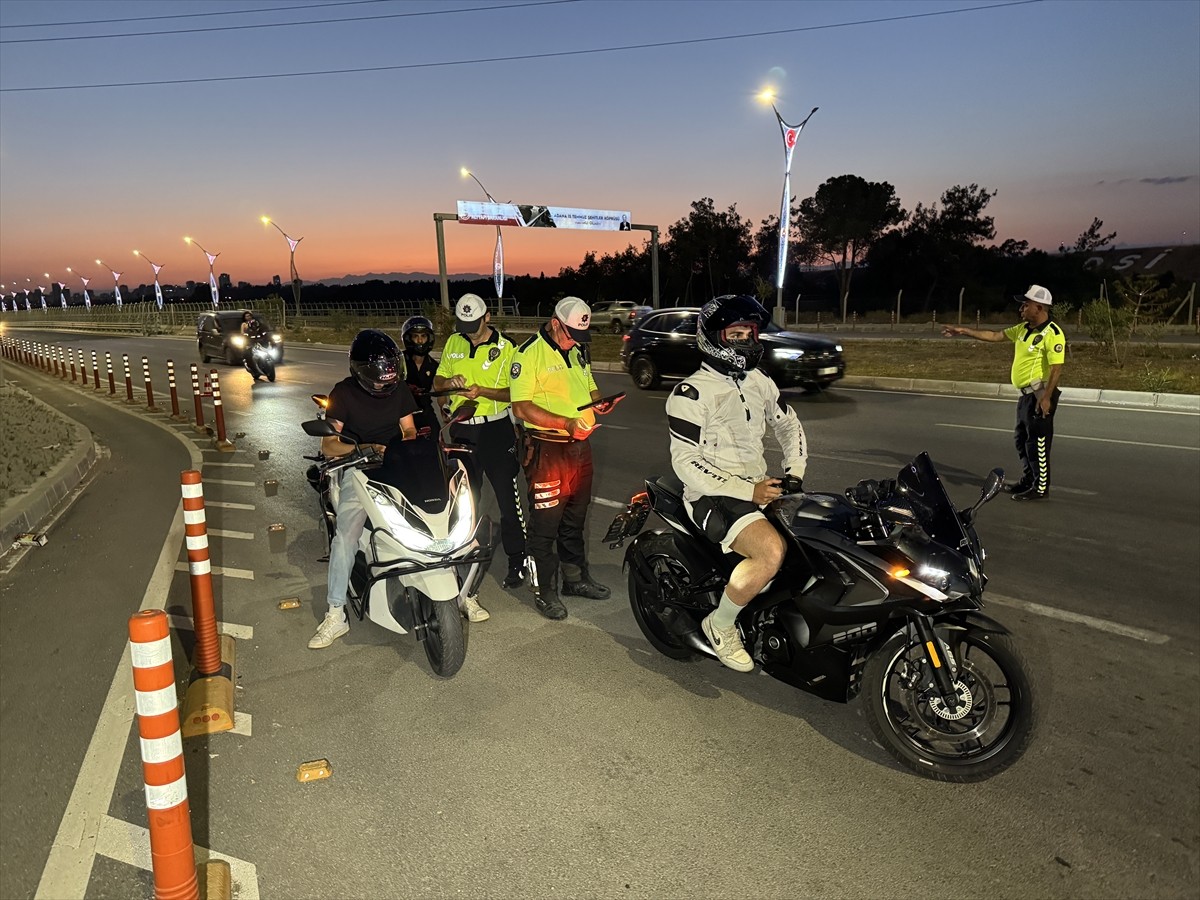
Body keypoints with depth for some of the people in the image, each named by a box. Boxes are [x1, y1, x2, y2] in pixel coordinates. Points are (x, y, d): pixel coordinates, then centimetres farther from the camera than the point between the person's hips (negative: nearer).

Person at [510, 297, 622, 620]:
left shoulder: (577, 352, 14)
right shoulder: (529, 353, -12)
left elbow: (589, 387, 26)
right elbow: (521, 407, -19)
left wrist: (600, 402, 1)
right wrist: (565, 423, -28)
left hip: (580, 446, 8)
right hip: (547, 450, -8)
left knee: (575, 518, 19)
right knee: (545, 523, -1)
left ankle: (576, 577, 34)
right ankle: (544, 590, 13)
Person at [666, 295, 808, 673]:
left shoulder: (758, 381, 11)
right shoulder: (692, 393, -13)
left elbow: (788, 424, 23)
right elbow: (685, 463, -19)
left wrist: (795, 472, 5)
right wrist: (747, 491, -23)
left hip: (760, 487, 8)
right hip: (713, 496, -8)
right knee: (772, 551, -30)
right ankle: (720, 625, -7)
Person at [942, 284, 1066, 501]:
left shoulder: (1052, 334, -17)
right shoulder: (1023, 329, 10)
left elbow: (1057, 368, -21)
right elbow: (995, 336, 17)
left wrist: (1046, 397, -25)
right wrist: (963, 331, 13)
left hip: (1039, 395, -10)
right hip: (1026, 393, 10)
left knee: (1038, 442, -4)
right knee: (1021, 439, 16)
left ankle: (1041, 488, 3)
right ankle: (1028, 480, 28)